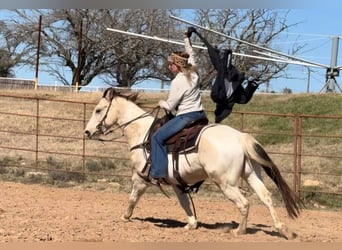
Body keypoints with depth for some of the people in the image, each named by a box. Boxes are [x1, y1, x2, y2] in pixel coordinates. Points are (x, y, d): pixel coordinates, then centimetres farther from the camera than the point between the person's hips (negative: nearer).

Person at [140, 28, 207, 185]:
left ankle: (158, 173, -10)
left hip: (186, 117, -9)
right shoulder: (193, 72, 5)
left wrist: (162, 103, 12)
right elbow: (191, 55, 27)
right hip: (201, 115, 9)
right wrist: (187, 39, 37)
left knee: (157, 137, -4)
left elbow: (170, 106, -9)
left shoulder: (177, 82, -15)